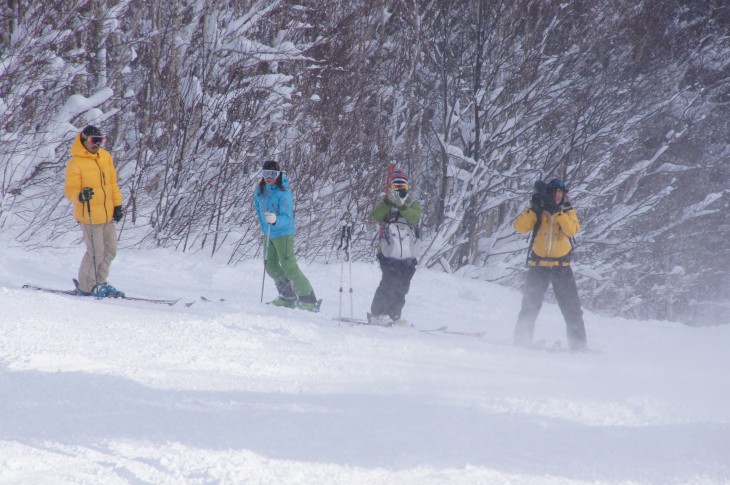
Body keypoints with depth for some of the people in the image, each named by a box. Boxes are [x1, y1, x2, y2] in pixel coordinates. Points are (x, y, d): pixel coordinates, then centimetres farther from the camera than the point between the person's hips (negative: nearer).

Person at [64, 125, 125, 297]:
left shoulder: (106, 157, 6)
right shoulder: (75, 163, -14)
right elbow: (70, 190, -14)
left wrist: (117, 205, 13)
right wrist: (80, 196, -35)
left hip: (107, 215, 7)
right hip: (89, 216, -7)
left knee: (110, 250, 14)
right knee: (96, 252, -3)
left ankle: (99, 282, 30)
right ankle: (86, 287, 14)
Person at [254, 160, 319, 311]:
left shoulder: (283, 193, -22)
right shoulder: (260, 190, -1)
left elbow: (287, 218, -29)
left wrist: (275, 220, -49)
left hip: (283, 233, -8)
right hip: (269, 234, 8)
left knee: (289, 267, -9)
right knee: (271, 266, 13)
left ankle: (309, 299, -2)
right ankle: (288, 297, 26)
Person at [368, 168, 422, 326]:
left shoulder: (413, 204, 13)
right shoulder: (384, 204, 10)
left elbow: (415, 219, -9)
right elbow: (376, 216, -11)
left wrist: (403, 207, -24)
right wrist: (388, 202, -25)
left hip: (408, 254, 3)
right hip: (389, 252, -3)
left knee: (402, 286, 1)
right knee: (389, 282, -16)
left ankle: (394, 315, 9)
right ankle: (377, 314, -14)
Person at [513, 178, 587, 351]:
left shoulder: (568, 212, 4)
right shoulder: (537, 211, 3)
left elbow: (573, 230, -16)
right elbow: (520, 226, -11)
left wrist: (557, 212, -23)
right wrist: (534, 209, -20)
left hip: (561, 266, 0)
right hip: (538, 265, 0)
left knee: (572, 308, 0)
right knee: (530, 306, -2)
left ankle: (578, 345, 6)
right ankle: (522, 342, 4)